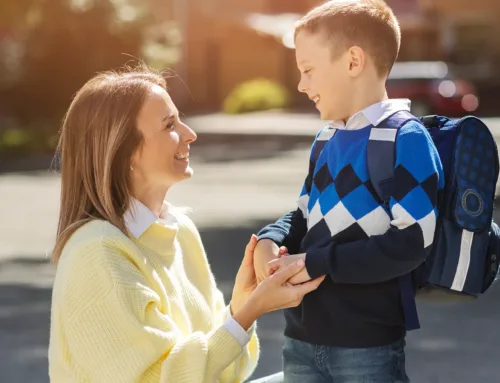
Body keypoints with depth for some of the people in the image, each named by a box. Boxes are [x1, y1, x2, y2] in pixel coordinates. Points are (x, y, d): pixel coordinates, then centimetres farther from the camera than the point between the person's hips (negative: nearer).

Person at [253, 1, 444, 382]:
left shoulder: (406, 140, -13)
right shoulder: (325, 142, 12)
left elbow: (411, 244, -20)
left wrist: (315, 263, -19)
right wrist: (271, 240, -1)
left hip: (367, 345, -7)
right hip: (302, 337, 7)